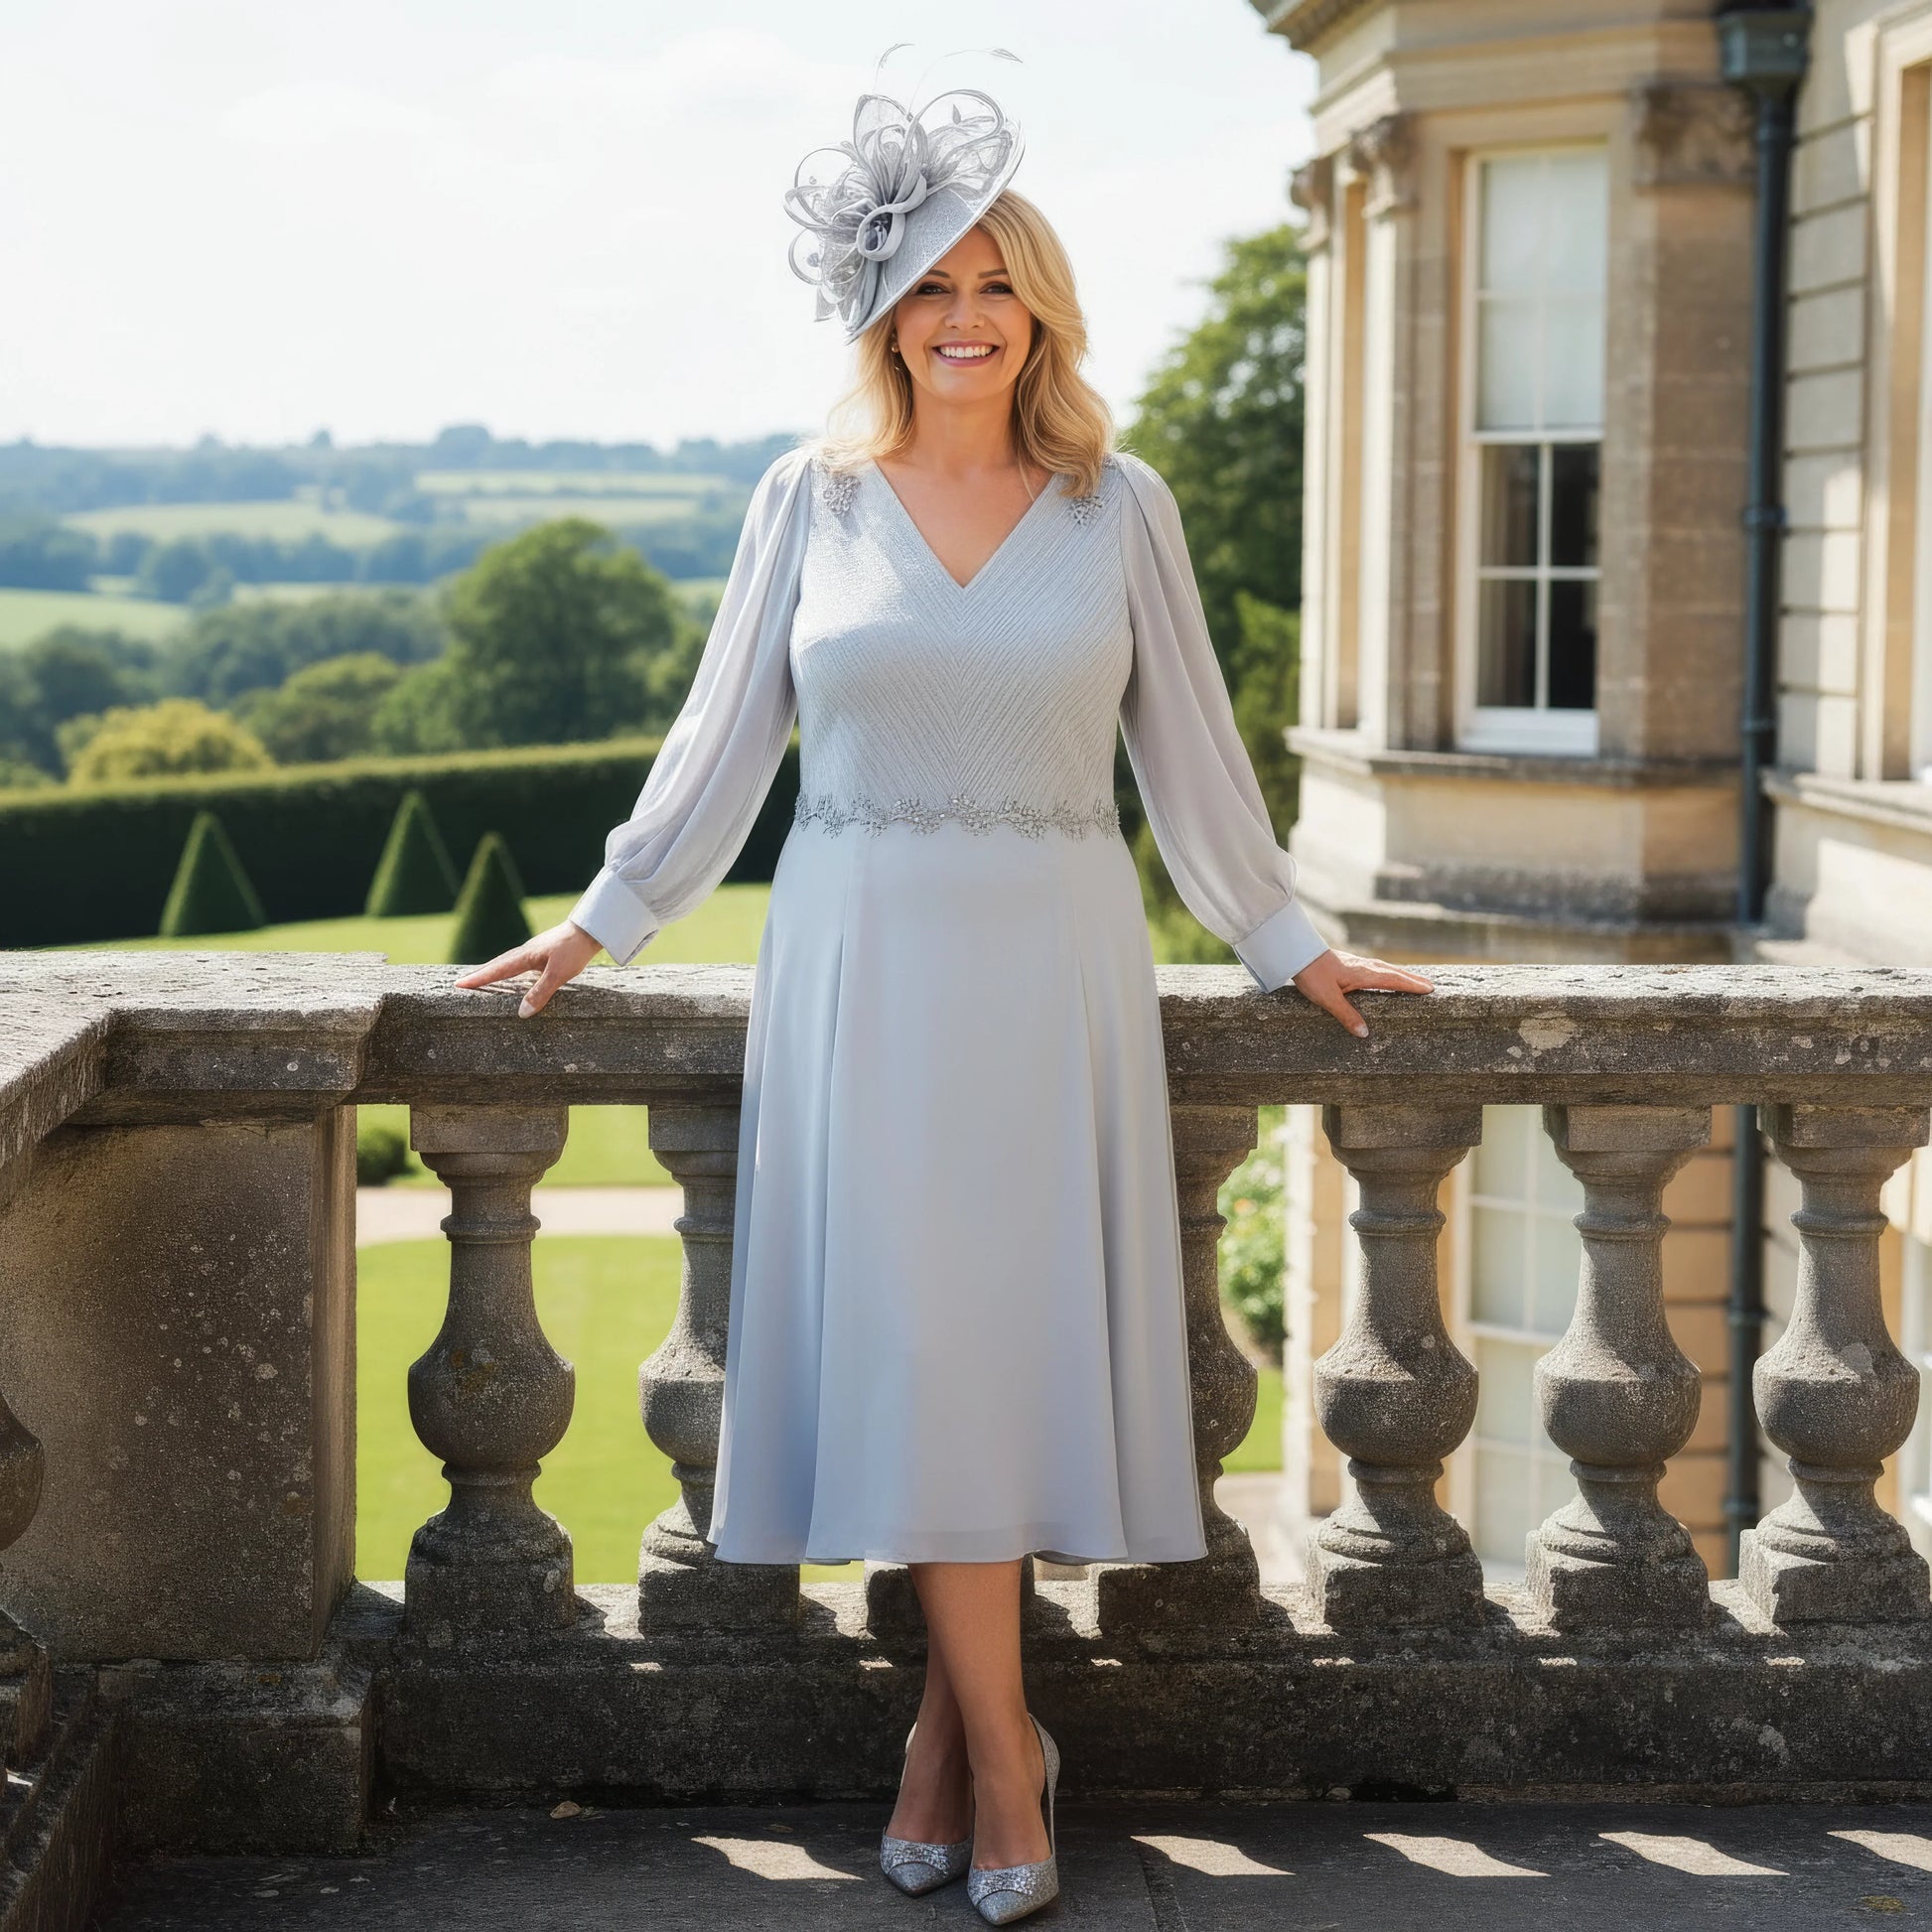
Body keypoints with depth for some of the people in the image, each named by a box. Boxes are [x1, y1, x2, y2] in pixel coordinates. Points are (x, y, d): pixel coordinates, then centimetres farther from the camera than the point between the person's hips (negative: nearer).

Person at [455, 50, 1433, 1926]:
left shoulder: (1117, 505, 5)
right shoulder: (809, 499, 5)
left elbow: (1190, 753, 11)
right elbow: (722, 740, 11)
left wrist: (1285, 943, 13)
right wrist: (600, 926, 11)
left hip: (1048, 972, 0)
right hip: (861, 967, 0)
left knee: (1006, 1341, -1)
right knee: (908, 1347, -5)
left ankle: (947, 1722, 10)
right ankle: (998, 1743, 3)